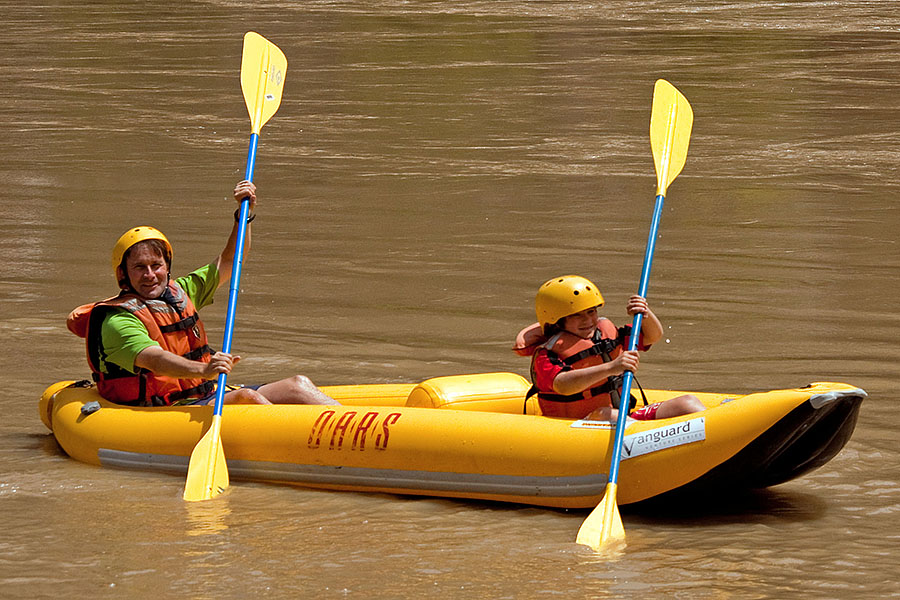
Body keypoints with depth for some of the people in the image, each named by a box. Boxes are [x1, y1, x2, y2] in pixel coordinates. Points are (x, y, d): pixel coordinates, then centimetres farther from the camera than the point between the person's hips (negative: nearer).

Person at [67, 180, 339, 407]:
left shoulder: (179, 293, 15)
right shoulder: (118, 320, -11)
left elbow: (228, 261, 22)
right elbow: (154, 360, -29)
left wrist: (245, 214, 6)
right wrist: (203, 370, -46)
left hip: (208, 399, 8)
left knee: (297, 385, -6)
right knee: (245, 396, -31)